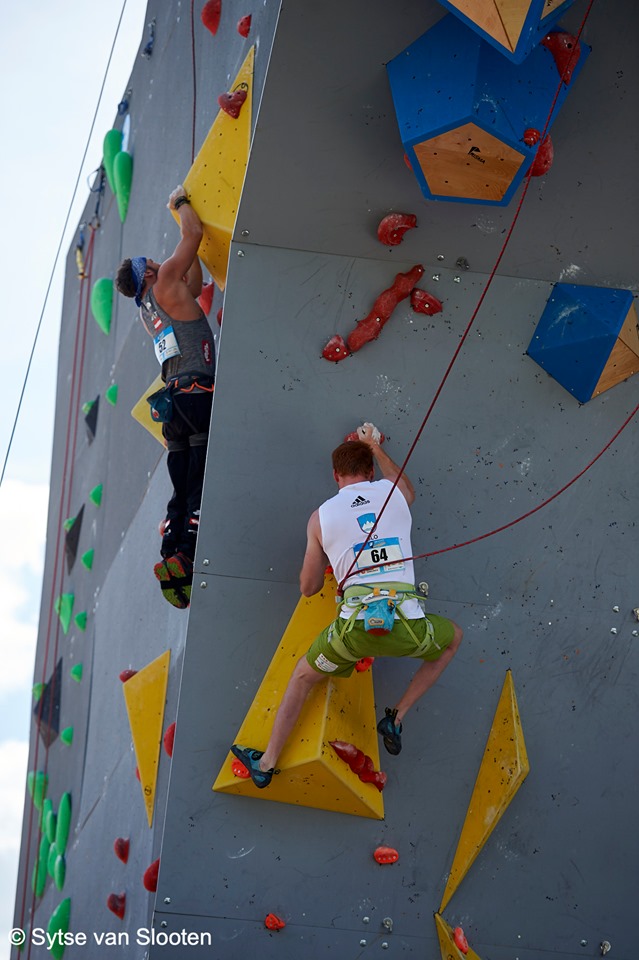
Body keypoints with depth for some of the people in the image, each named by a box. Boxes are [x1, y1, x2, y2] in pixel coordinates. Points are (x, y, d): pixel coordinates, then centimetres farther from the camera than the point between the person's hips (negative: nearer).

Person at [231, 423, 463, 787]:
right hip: (406, 625, 0)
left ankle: (267, 763, 26)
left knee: (303, 676, 25)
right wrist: (376, 447, 51)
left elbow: (309, 587, 16)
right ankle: (397, 717, 26)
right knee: (453, 638, 32)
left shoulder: (321, 516, 8)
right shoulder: (393, 492, 10)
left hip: (355, 628, 0)